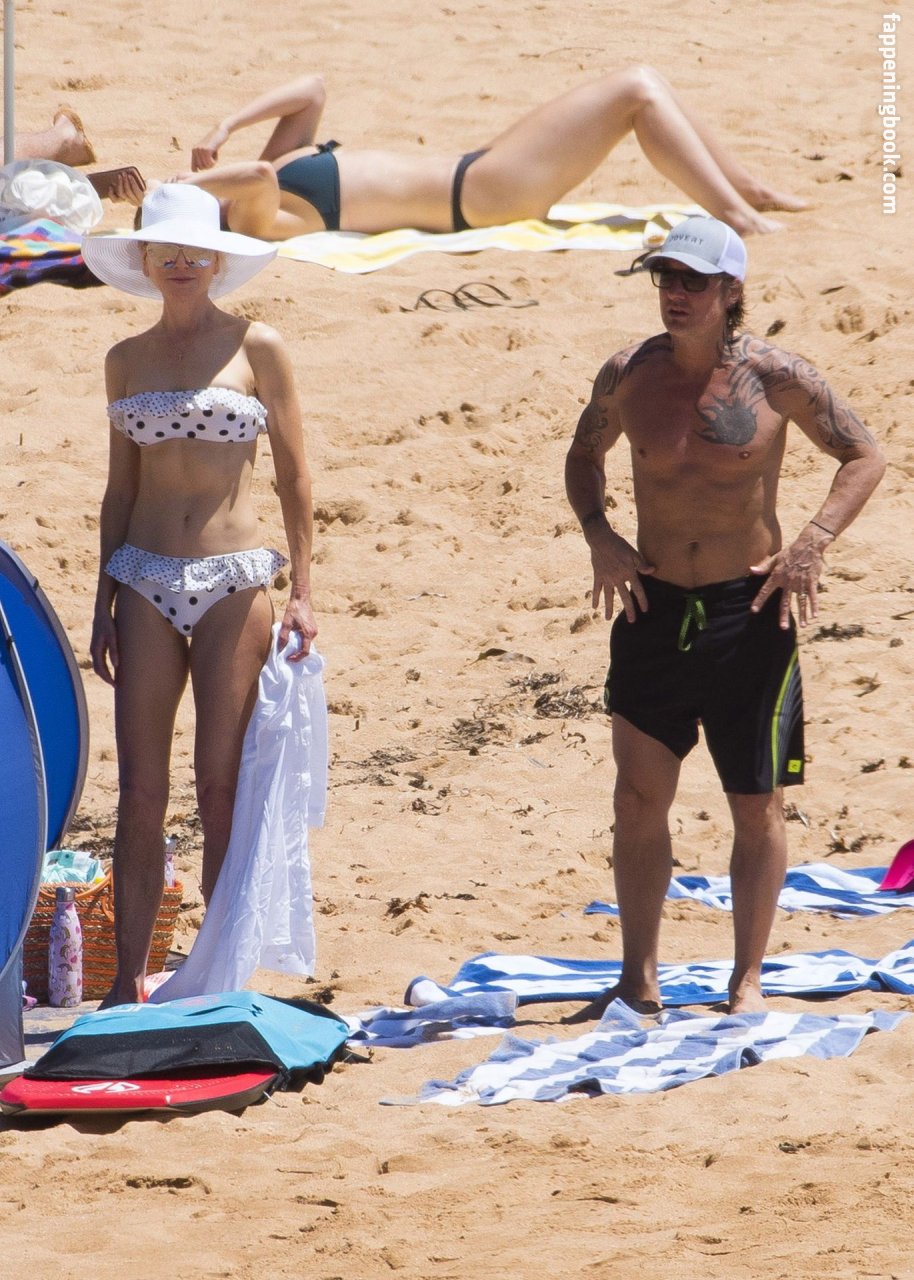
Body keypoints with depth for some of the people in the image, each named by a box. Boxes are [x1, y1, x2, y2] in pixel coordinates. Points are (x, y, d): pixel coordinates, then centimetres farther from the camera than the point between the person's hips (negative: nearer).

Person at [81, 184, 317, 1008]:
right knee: (140, 790, -1)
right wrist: (105, 605, 9)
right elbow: (119, 489, 14)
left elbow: (295, 477, 2)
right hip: (146, 581, 3)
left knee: (221, 786, -1)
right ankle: (131, 976, 3)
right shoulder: (128, 361, 10)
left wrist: (302, 591, -3)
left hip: (234, 582, -3)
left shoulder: (256, 349, 1)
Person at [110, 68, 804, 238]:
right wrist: (191, 182, -24)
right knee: (636, 92, -12)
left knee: (641, 84, 8)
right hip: (478, 192, -10)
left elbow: (312, 90, 16)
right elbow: (256, 179, -39)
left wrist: (227, 129, 6)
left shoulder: (275, 171, 11)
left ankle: (754, 196, 15)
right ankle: (737, 219, -10)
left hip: (476, 174, 10)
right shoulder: (255, 216, -16)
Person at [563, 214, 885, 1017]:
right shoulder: (629, 376, -1)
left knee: (758, 807, 3)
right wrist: (599, 536, 1)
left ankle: (747, 981, 14)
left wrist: (812, 544, -12)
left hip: (750, 611, -2)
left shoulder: (775, 378, -9)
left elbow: (864, 457, 1)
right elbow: (585, 454, 18)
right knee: (639, 798, 2)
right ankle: (639, 982, 11)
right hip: (653, 608, 2)